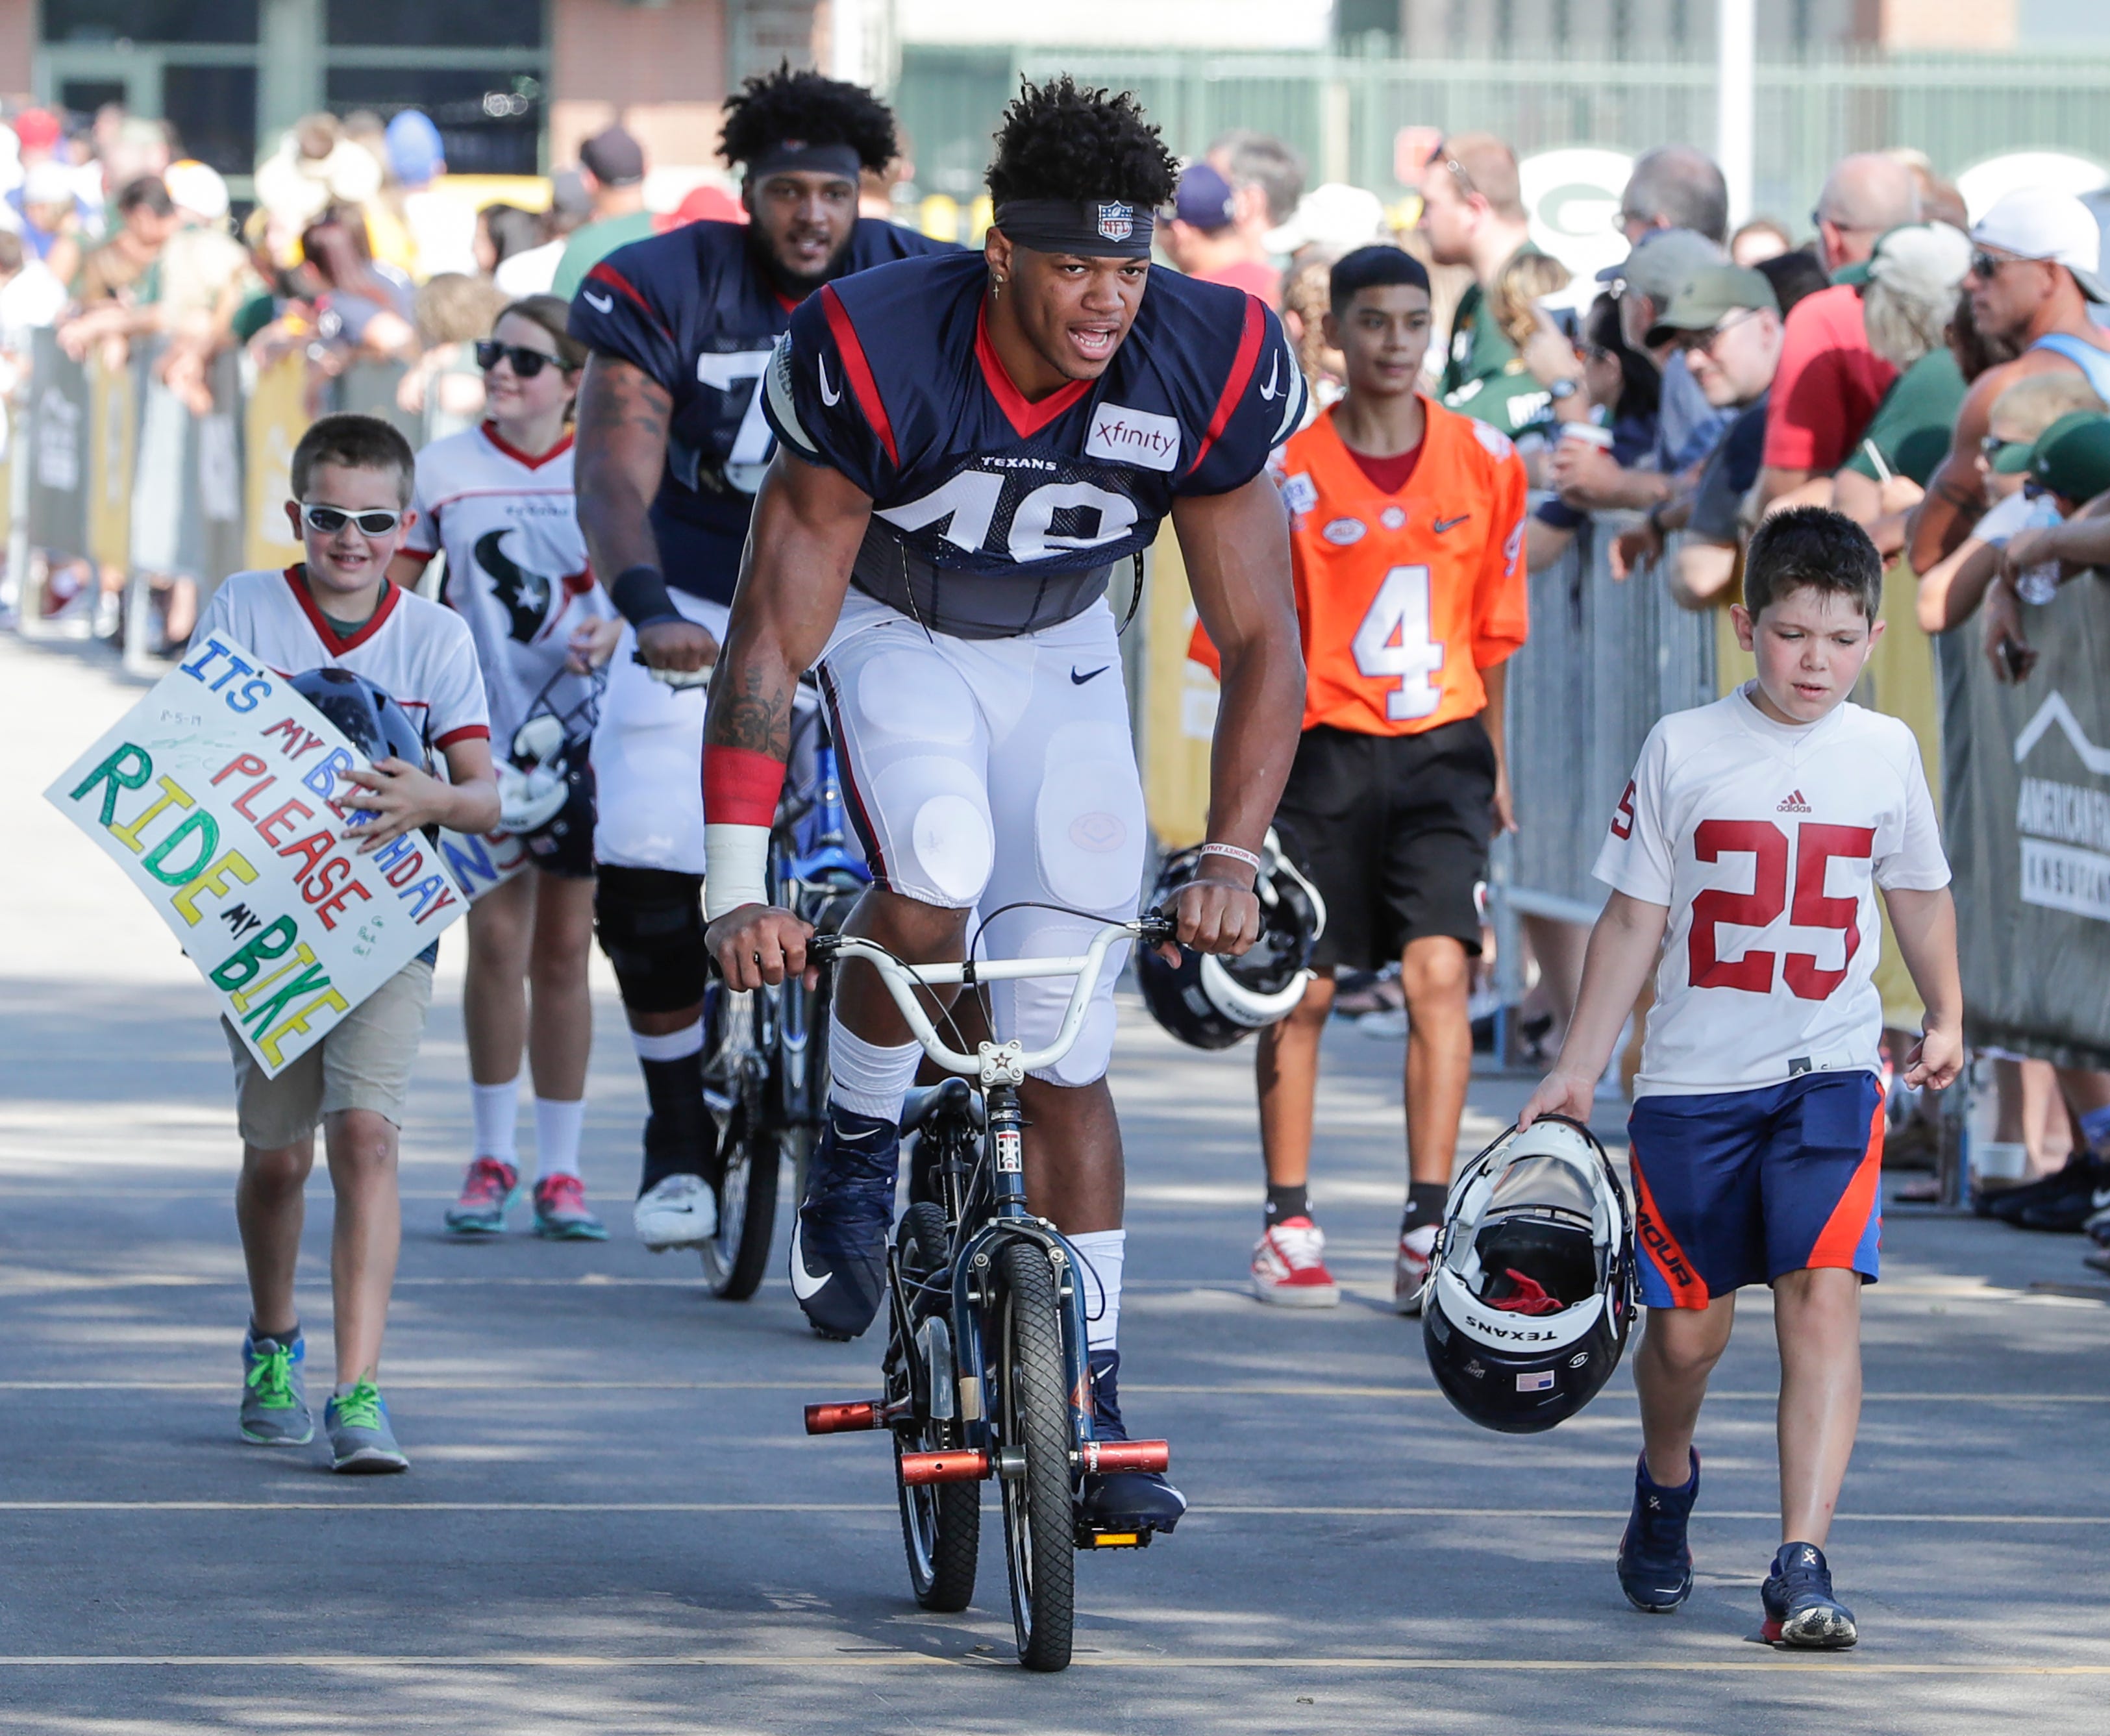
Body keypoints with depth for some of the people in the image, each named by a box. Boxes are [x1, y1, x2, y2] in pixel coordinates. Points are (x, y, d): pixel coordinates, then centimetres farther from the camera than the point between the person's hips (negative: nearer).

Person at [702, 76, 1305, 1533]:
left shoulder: (1212, 370, -26)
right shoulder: (874, 357, -32)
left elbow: (1260, 641, -16)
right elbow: (770, 641, -28)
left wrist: (1232, 857, -27)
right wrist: (736, 887, -32)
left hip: (1059, 656, 2)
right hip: (893, 630, -2)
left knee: (1067, 1057, 0)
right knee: (934, 879, -34)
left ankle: (1090, 1410, 9)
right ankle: (856, 1152, -6)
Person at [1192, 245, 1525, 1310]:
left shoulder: (1484, 463, 4)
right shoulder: (1288, 472, -5)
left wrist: (1495, 763, 16)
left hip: (1440, 749, 1)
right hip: (1322, 751, -1)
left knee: (1438, 970, -12)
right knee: (1300, 988, 4)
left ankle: (1429, 1231, -11)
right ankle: (1288, 1226, 15)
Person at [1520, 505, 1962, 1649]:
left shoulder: (1886, 752, 3)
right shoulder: (1683, 749, -2)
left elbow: (1920, 897, 20)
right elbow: (1632, 920, 3)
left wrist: (1945, 1018, 11)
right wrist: (1575, 1073, 3)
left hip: (1830, 1073, 0)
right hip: (1693, 1081, 0)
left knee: (1823, 1295, -17)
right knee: (1686, 1330, 5)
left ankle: (1802, 1569, -20)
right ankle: (1666, 1485, 38)